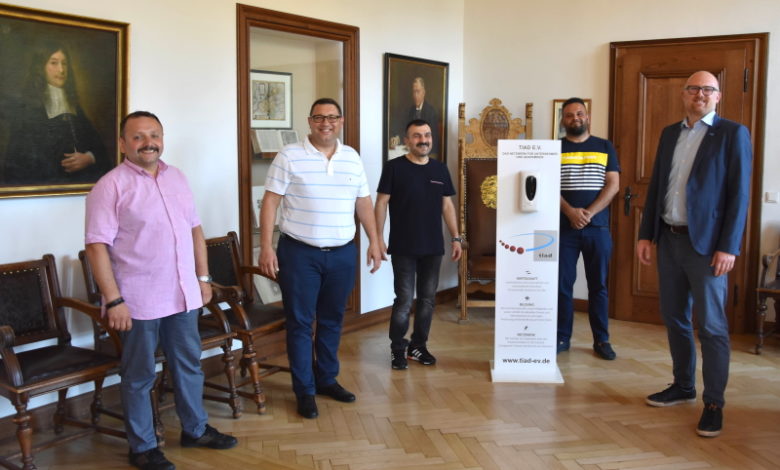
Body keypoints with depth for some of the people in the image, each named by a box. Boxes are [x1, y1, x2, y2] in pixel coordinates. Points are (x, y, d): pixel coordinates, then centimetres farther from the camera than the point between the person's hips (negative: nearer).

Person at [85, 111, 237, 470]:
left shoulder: (176, 177, 9)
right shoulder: (111, 186, -11)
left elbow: (195, 228, 15)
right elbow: (97, 246, -15)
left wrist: (203, 276, 12)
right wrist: (114, 300, -19)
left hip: (183, 294, 6)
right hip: (139, 301, -6)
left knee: (189, 365, 17)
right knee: (140, 376, 8)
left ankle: (195, 429, 34)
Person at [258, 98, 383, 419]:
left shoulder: (352, 158, 8)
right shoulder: (289, 156, -5)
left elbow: (363, 202, 14)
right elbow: (271, 201, -7)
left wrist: (374, 241, 9)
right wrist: (266, 247, -13)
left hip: (342, 254, 4)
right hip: (300, 254, -4)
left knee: (332, 320, 14)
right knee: (300, 322, 2)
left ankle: (327, 379, 30)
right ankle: (305, 391, 13)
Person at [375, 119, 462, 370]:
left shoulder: (440, 169, 9)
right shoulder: (394, 167, -4)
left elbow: (447, 205, 12)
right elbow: (381, 203, -4)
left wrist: (455, 238, 8)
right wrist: (378, 238, -10)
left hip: (433, 247, 4)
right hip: (403, 247, -4)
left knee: (427, 299, 9)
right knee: (404, 299, -2)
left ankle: (418, 346, 23)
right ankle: (398, 349, 13)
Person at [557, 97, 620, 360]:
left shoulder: (605, 147, 9)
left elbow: (613, 185, 0)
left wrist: (589, 213, -13)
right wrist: (570, 211, -18)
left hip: (598, 227, 1)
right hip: (564, 227, 0)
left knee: (598, 285, 6)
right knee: (563, 284, 3)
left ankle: (601, 340, 14)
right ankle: (562, 337, 13)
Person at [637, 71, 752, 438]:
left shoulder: (733, 134, -4)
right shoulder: (670, 134, 13)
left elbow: (739, 194, -9)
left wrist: (728, 247, -15)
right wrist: (646, 235, 8)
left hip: (706, 244, -6)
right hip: (669, 239, 6)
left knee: (711, 325, -1)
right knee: (674, 318, 14)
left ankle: (714, 403, 8)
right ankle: (683, 386, 29)